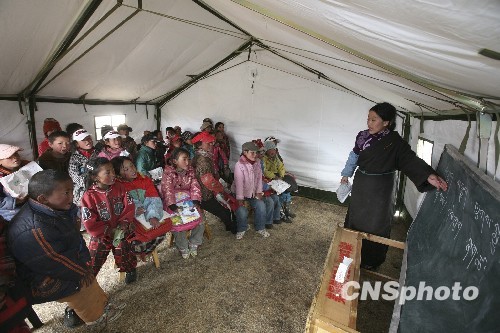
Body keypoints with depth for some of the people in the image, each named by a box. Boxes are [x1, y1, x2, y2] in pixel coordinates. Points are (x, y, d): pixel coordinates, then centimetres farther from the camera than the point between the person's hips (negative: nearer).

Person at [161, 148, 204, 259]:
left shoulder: (190, 171, 3)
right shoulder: (168, 173, -10)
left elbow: (195, 187, -1)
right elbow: (167, 191, -18)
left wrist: (195, 202, -15)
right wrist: (173, 207, -28)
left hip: (189, 201, 4)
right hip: (173, 203, -4)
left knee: (199, 222, -10)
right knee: (178, 224, -22)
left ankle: (193, 244, 17)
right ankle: (183, 248, 6)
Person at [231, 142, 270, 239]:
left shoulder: (257, 162, -4)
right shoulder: (239, 165, -22)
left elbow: (259, 177, 1)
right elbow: (239, 183, -24)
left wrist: (258, 192, -4)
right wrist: (240, 199, -24)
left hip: (253, 192, 5)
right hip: (241, 193, -5)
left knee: (261, 206, -12)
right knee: (242, 211, -20)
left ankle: (260, 228, 11)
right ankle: (241, 229, 10)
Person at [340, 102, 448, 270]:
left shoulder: (395, 141, -15)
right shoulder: (363, 136, -3)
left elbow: (410, 159, -24)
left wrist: (429, 175, -40)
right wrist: (346, 175, 14)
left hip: (379, 189, -4)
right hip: (360, 184, 5)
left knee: (375, 222, 8)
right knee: (356, 216, 17)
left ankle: (371, 260, 30)